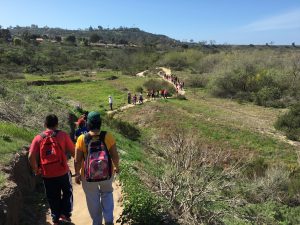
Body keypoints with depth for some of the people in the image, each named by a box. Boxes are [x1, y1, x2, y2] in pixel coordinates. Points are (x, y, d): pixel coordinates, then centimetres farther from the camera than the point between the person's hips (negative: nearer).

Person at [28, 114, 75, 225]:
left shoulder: (38, 138, -1)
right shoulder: (62, 135, -6)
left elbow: (31, 157, -8)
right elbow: (73, 151, -5)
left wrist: (36, 169, 7)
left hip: (47, 174, 2)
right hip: (63, 171, -2)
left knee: (53, 197, 19)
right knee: (67, 192, 23)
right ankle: (65, 213, 19)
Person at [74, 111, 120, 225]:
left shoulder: (82, 139, -15)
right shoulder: (108, 136, -15)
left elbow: (77, 160, -9)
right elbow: (115, 155, -9)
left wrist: (77, 174, 7)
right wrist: (117, 167, 10)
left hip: (88, 177, 0)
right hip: (107, 174, 1)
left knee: (93, 201, 21)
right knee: (107, 193, 28)